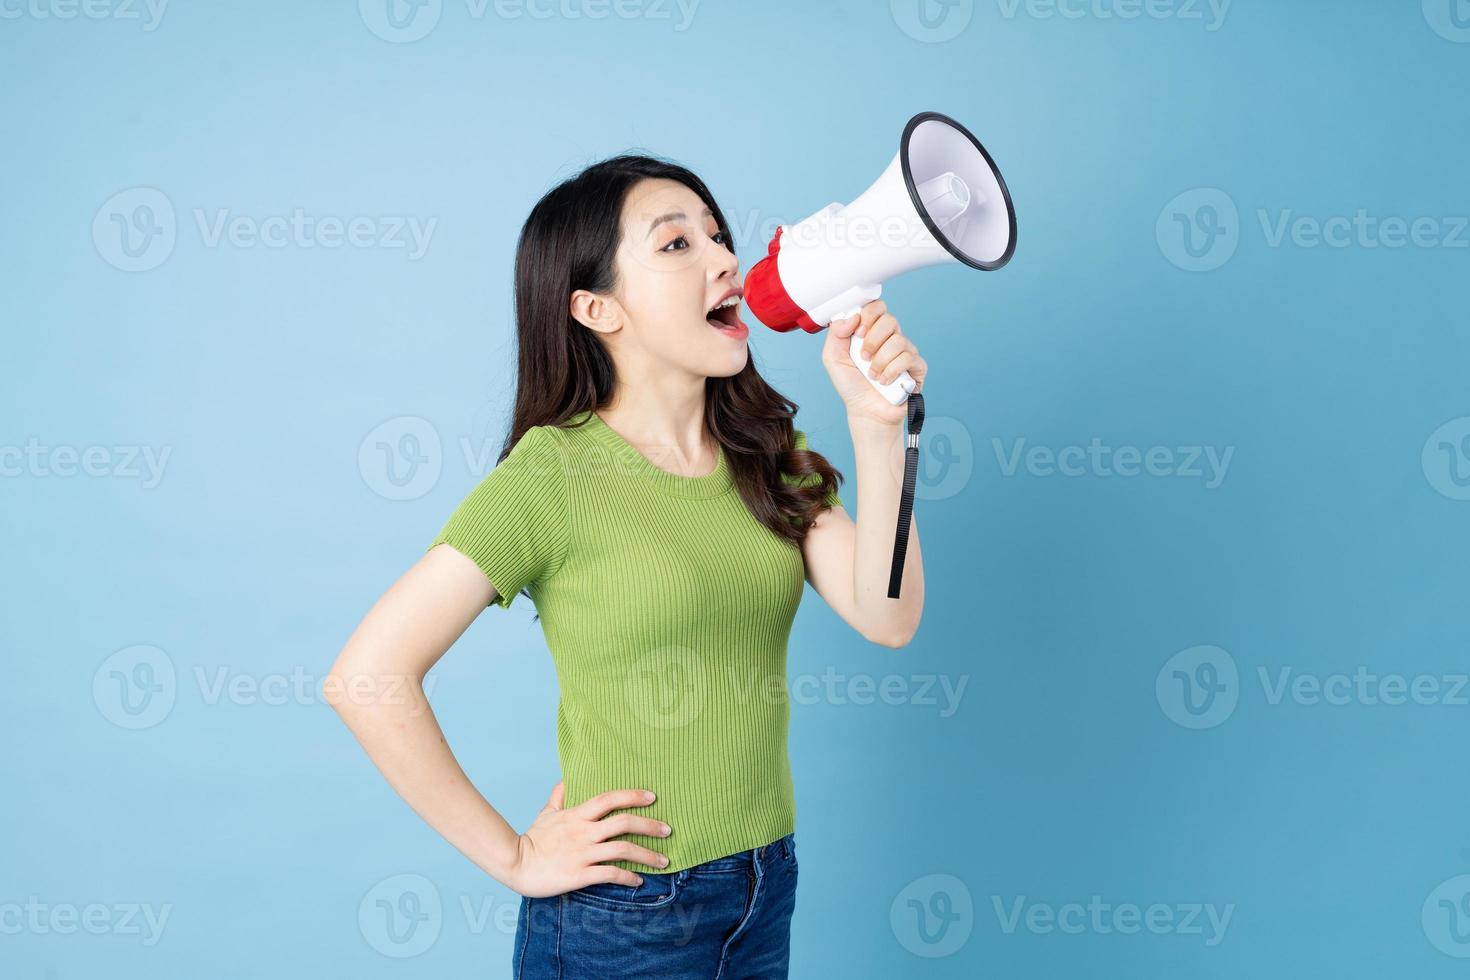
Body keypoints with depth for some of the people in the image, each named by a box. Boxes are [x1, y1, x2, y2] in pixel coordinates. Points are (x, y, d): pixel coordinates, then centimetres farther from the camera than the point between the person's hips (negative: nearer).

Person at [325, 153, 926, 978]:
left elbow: (887, 617, -8)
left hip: (766, 885, 6)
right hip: (624, 911, -6)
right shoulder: (553, 475, -17)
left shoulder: (767, 453, 3)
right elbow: (367, 676, -21)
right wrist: (512, 858, -15)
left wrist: (877, 420, -17)